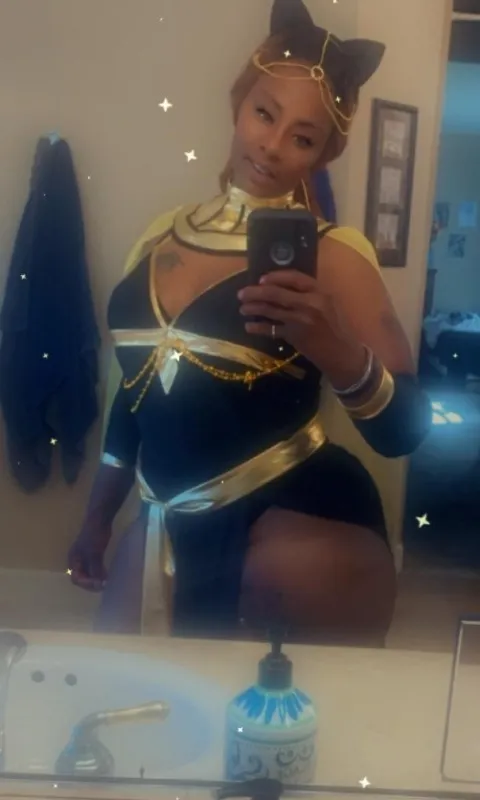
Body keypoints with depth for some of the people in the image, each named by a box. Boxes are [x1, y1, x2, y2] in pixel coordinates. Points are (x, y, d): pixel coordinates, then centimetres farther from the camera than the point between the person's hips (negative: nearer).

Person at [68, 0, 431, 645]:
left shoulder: (330, 254, -8)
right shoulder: (161, 239, 7)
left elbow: (404, 430, -13)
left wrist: (332, 346, -33)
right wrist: (98, 519, 19)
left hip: (297, 522, -5)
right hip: (170, 529, 6)